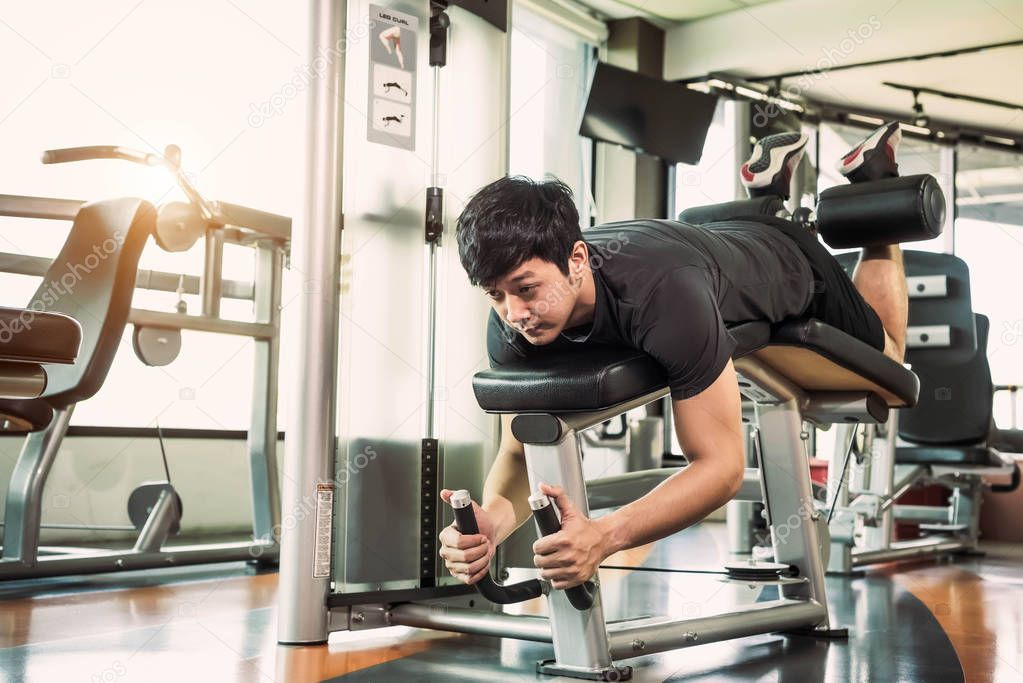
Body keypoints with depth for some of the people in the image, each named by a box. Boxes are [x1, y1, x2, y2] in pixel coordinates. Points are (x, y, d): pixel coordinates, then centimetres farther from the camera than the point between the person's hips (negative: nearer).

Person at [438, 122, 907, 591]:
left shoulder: (663, 296, -50)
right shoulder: (511, 327, -34)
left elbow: (722, 464, -46)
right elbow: (522, 452, -26)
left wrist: (603, 535, -61)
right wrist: (491, 520, -49)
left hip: (790, 269, -4)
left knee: (883, 364, 28)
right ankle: (770, 190, 42)